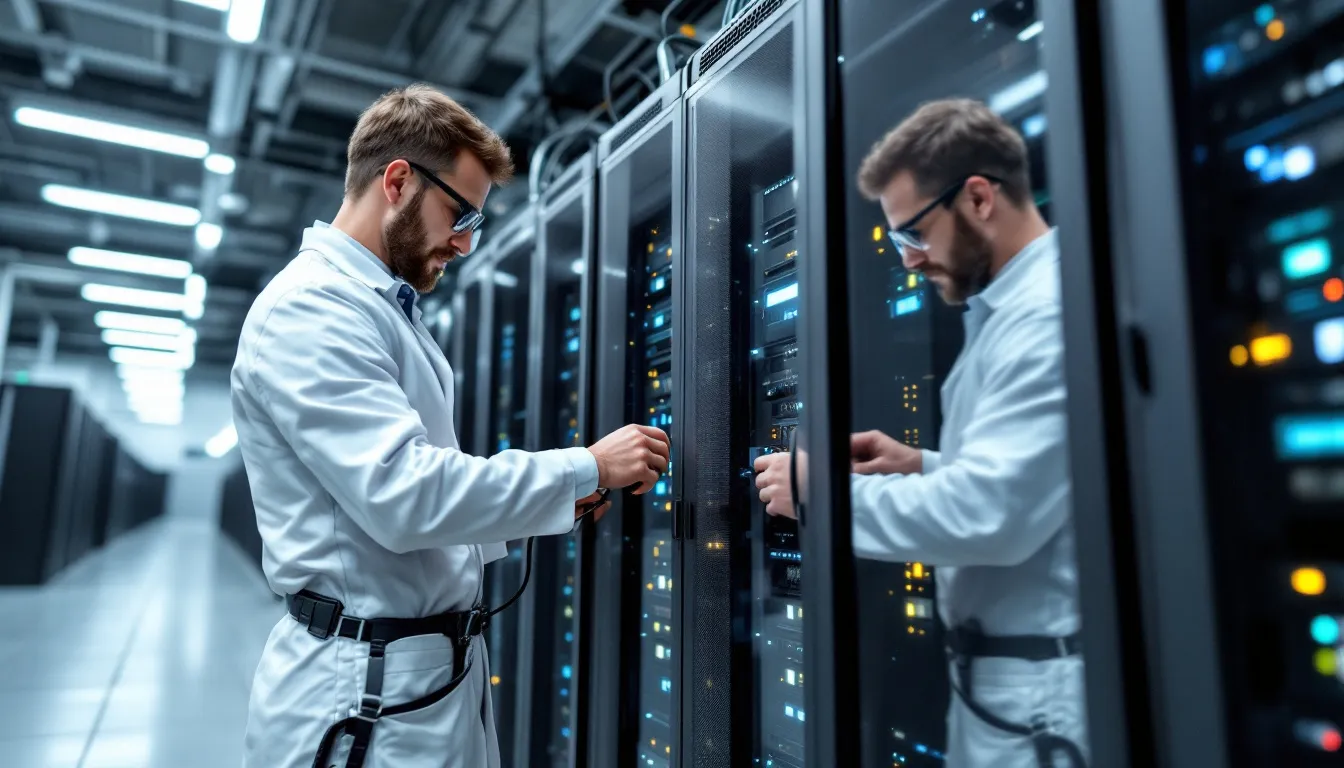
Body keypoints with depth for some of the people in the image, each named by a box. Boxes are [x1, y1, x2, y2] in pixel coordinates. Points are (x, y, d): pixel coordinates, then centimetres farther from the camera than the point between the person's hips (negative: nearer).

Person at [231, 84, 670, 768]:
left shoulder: (384, 308, 14)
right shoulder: (308, 307, -16)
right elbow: (403, 493, -27)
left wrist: (548, 501, 6)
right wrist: (586, 469, -19)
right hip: (367, 689, -9)